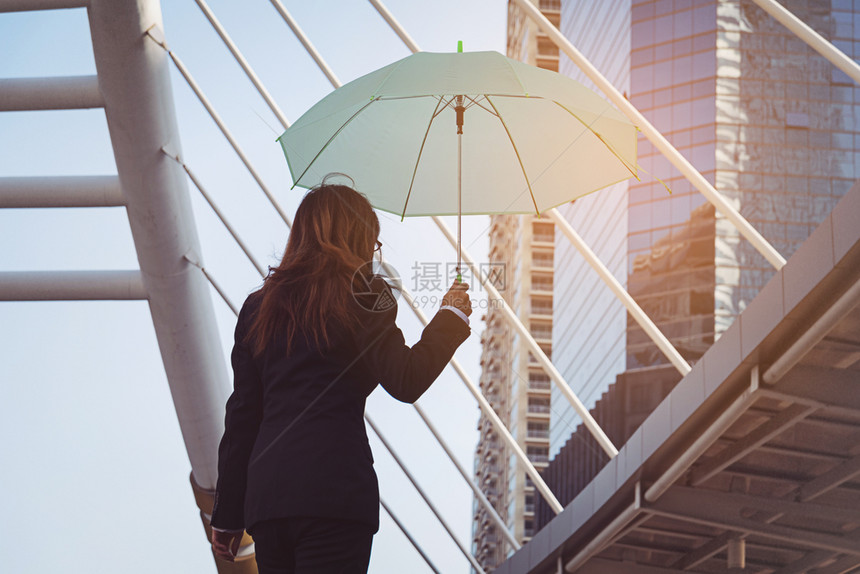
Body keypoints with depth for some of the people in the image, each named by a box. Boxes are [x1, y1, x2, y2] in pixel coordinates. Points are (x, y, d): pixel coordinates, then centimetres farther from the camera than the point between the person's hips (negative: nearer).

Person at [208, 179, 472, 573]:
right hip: (334, 494, -5)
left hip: (265, 493, 5)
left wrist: (227, 514, 18)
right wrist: (451, 315, 11)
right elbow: (406, 382, -4)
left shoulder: (258, 306, 17)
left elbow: (241, 414, 16)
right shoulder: (363, 293, 2)